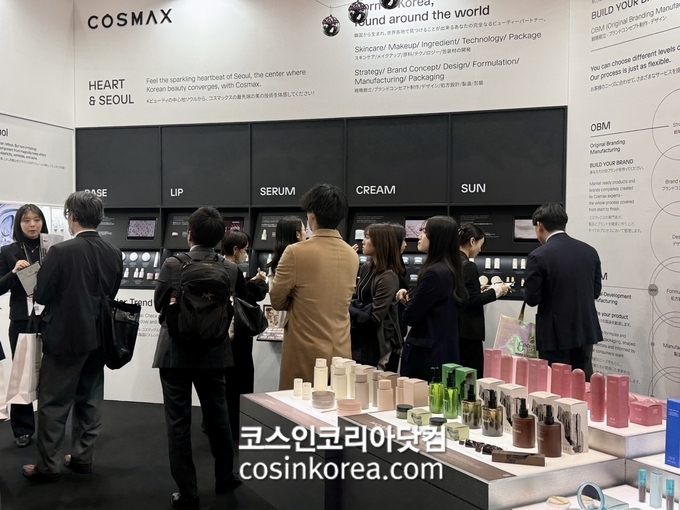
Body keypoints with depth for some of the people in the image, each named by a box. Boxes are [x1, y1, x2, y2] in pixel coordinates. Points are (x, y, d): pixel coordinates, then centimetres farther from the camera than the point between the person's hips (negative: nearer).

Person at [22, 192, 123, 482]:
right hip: (98, 337, 6)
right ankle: (83, 457, 24)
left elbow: (41, 296, -12)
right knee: (89, 399, 15)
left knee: (53, 403, 6)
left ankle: (48, 466, 14)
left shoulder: (61, 252, -17)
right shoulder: (114, 254, -1)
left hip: (65, 337, -5)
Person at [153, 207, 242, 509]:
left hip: (176, 353, -3)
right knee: (217, 415, 19)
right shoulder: (230, 269, -7)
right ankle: (225, 477, 33)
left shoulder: (172, 265, -14)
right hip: (213, 353, 3)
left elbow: (159, 305, -1)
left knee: (179, 422, 6)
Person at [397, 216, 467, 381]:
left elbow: (410, 316, -16)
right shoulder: (449, 270, 9)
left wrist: (407, 300, 4)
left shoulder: (434, 273, -20)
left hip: (427, 354, -9)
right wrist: (411, 298, 1)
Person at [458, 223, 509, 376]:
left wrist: (478, 290, 16)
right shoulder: (468, 266, -17)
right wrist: (496, 290, -6)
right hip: (468, 332, -9)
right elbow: (474, 301, -18)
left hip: (453, 329, 9)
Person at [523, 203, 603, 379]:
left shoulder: (539, 256, -14)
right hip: (585, 331, 6)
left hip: (555, 335, -5)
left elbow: (532, 299, -12)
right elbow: (595, 291, 10)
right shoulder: (590, 251, 3)